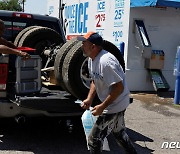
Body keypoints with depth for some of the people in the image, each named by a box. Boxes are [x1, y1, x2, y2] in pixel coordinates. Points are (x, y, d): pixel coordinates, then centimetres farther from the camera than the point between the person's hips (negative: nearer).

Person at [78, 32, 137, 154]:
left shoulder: (105, 61, -29)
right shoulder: (91, 59, 3)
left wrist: (102, 106, -26)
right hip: (116, 105, 10)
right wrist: (89, 99, 1)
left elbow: (119, 88, -30)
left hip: (115, 106, -10)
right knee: (119, 133, 28)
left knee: (94, 140, -5)